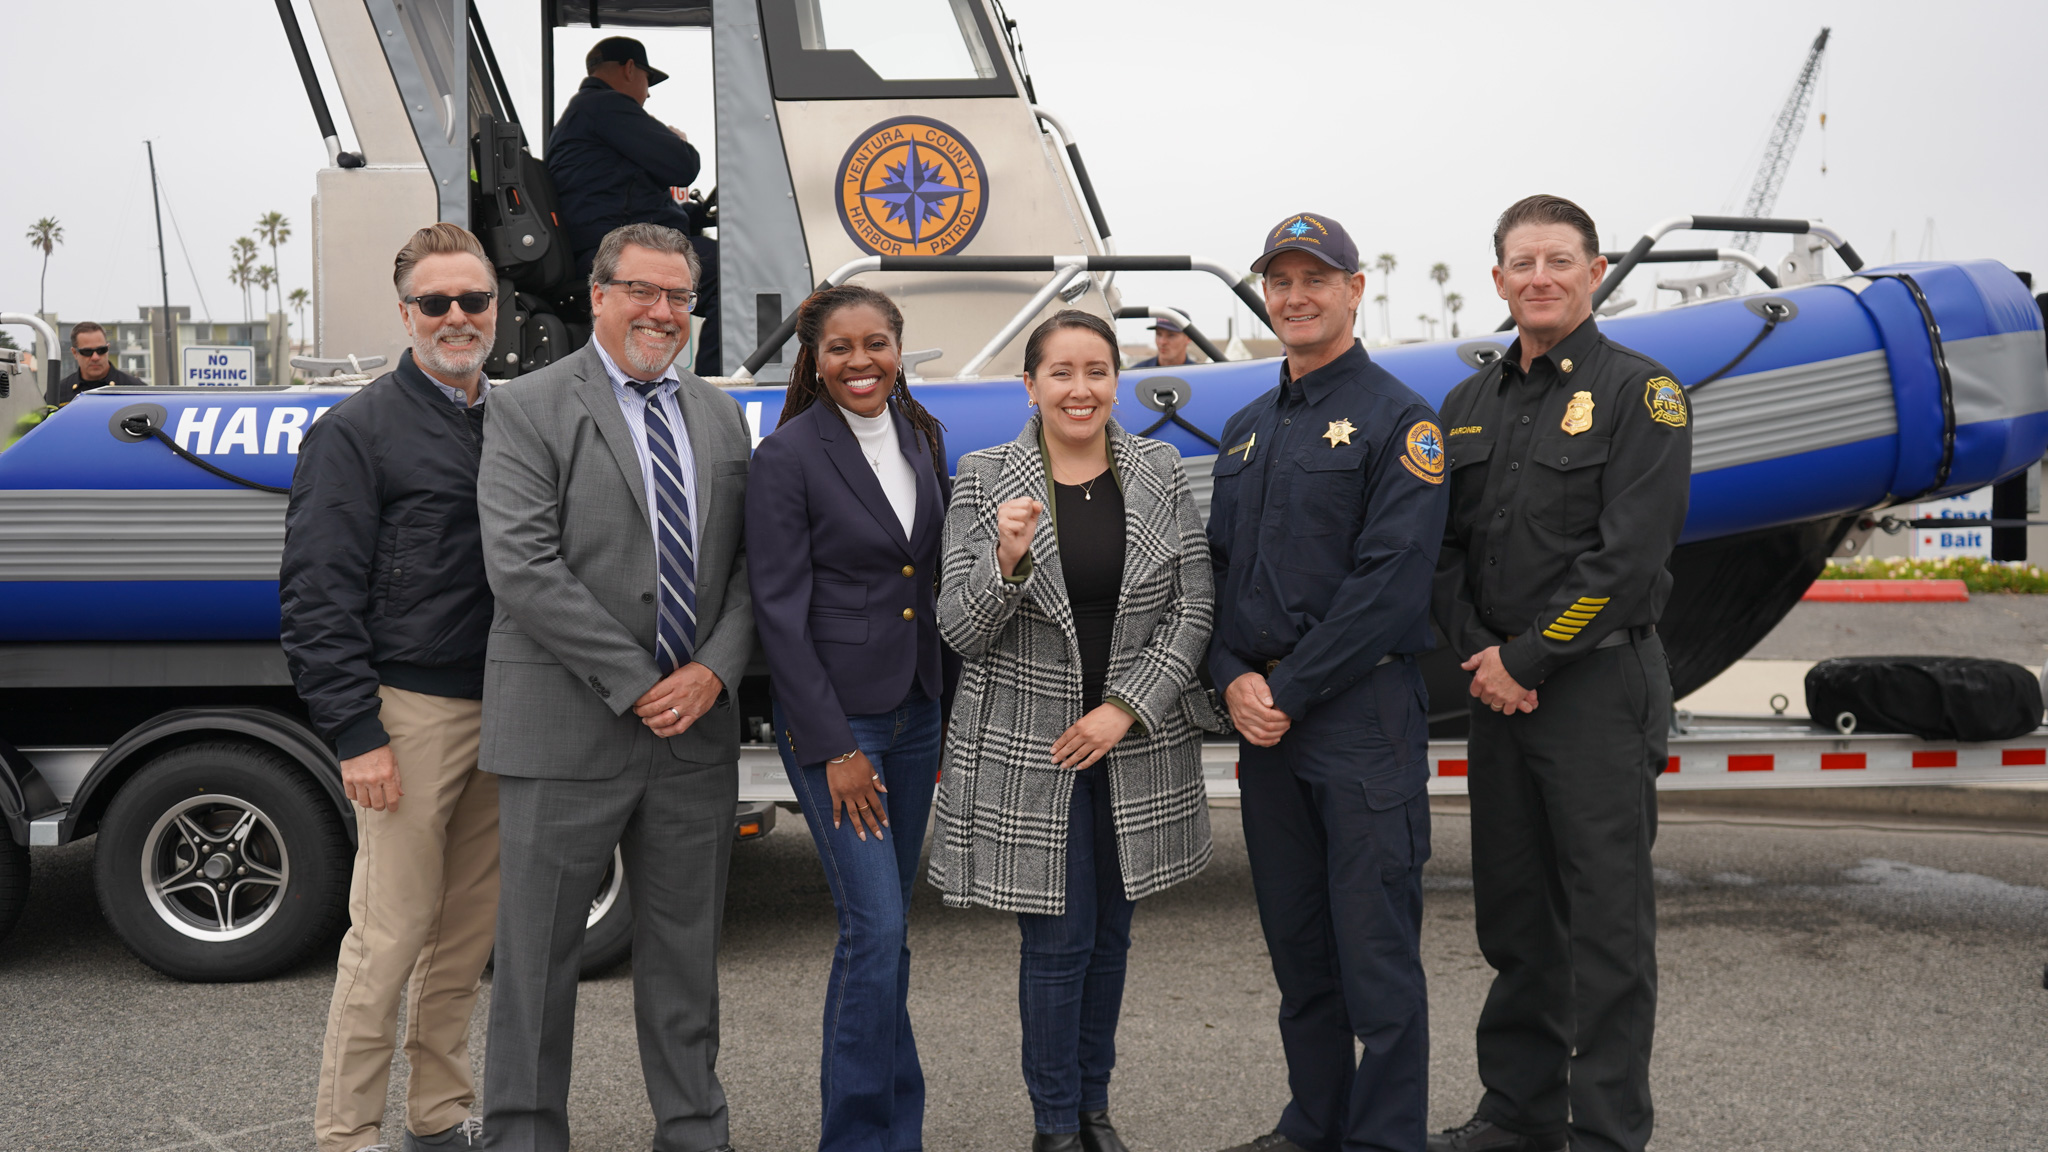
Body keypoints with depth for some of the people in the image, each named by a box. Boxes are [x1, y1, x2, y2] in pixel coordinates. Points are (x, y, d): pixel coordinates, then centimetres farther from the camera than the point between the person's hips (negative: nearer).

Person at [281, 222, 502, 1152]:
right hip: (412, 713, -6)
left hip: (502, 715, 6)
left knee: (468, 928, 13)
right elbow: (319, 597, -9)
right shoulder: (358, 431, -4)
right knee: (391, 933, -3)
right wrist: (356, 734, -14)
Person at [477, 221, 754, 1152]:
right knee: (538, 953, 7)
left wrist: (714, 671, -8)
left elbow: (748, 563, 9)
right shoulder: (528, 410, -4)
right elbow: (522, 568, -14)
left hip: (696, 728, 5)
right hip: (568, 729, -4)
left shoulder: (721, 418, 12)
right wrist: (635, 685, -15)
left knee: (685, 951, 15)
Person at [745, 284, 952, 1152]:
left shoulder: (921, 439, 9)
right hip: (833, 716, -6)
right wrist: (834, 748, -14)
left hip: (915, 711, 6)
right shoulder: (787, 457, -9)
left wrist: (948, 713, 10)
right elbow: (779, 611, -12)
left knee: (884, 927, 12)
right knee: (877, 928, -8)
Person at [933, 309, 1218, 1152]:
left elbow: (1193, 608, -1)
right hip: (1027, 748, -3)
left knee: (1110, 932, 14)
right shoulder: (984, 480, -6)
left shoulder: (1159, 472, 1)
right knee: (1058, 941, 2)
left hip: (1136, 744, 3)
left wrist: (1125, 708, -10)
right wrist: (1006, 561, -27)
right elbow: (959, 630, -8)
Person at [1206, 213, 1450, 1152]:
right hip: (1263, 718, 7)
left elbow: (1392, 580, -15)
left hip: (1362, 714, -7)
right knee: (1296, 941, 15)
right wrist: (1235, 679, -2)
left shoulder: (1395, 420, -5)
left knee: (1375, 947, -2)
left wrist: (1292, 690, -15)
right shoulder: (1246, 431, 16)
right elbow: (1217, 567, 15)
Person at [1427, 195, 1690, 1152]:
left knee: (1606, 920, 0)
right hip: (1498, 686, 6)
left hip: (1598, 686, -6)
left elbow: (1628, 557, -14)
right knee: (1514, 910, 13)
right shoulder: (1468, 404, 13)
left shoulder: (1639, 391, -5)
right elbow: (1444, 545, 11)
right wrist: (1478, 651, -4)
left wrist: (1525, 658, -13)